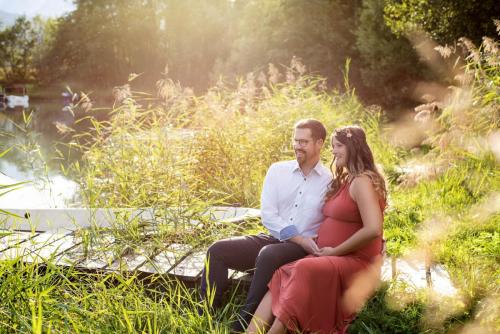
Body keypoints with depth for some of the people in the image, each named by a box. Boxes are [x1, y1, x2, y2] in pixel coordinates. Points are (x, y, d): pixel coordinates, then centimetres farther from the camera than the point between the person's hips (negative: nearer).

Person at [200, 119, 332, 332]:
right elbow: (267, 214, -2)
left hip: (304, 250, -4)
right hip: (272, 239, 4)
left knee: (269, 255, -37)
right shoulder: (278, 170, 7)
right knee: (217, 250, -14)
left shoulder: (330, 181, 0)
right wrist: (299, 238, -13)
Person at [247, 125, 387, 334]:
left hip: (355, 262, -8)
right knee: (281, 278, -18)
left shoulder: (361, 181, -11)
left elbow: (373, 229, -23)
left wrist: (335, 251, -14)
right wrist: (320, 244, 2)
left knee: (304, 271, -34)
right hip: (333, 258, 8)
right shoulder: (344, 180, 19)